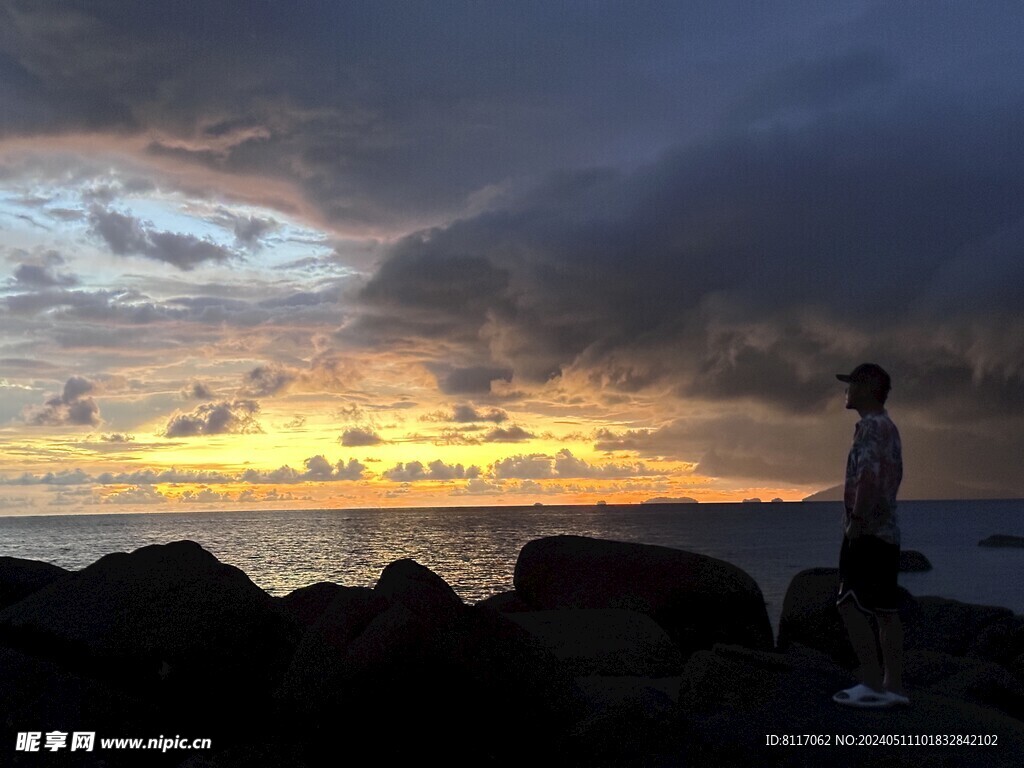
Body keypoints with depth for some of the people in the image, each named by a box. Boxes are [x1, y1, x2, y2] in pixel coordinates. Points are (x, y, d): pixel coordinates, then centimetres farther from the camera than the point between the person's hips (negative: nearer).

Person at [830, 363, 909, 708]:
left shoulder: (871, 426, -11)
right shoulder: (889, 427, 20)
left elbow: (869, 475, -23)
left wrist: (856, 519, -21)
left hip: (867, 532, -10)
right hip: (888, 533, 10)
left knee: (851, 606, -10)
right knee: (885, 610, 9)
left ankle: (873, 684, -11)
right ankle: (894, 686, 12)